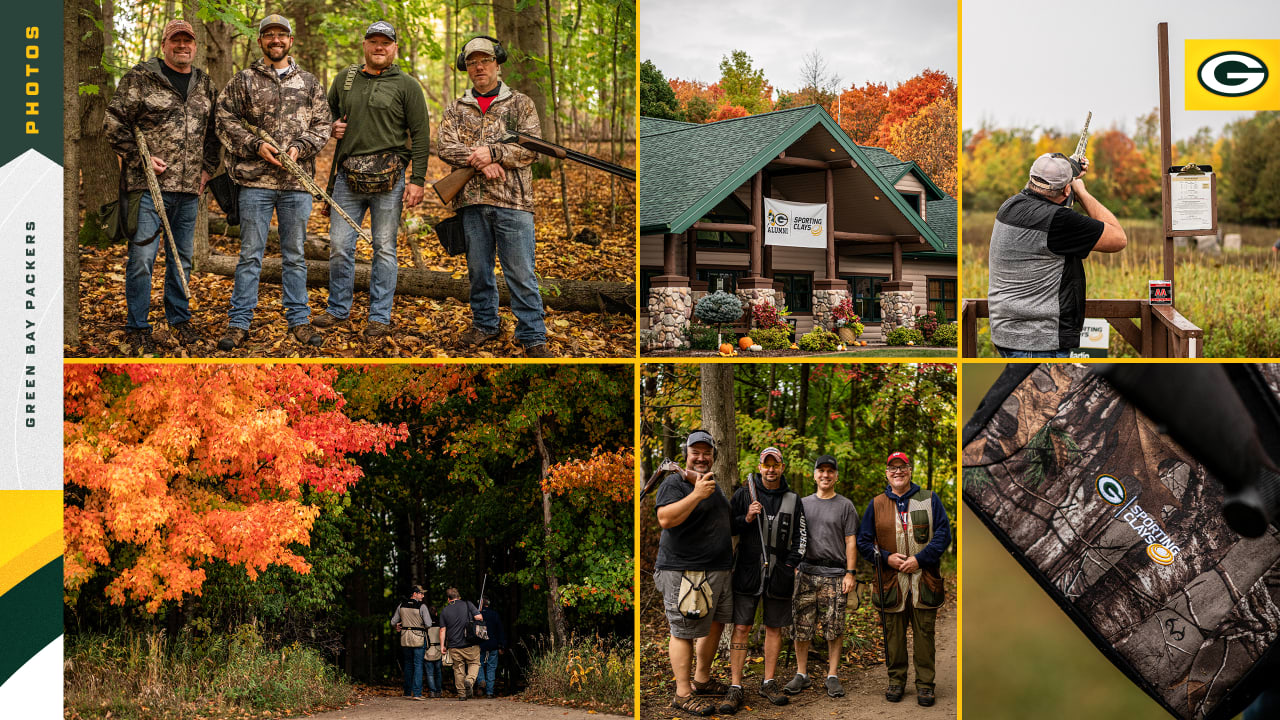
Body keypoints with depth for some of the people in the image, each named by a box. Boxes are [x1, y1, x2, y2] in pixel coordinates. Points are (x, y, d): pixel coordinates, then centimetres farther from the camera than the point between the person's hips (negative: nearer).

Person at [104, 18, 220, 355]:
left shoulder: (204, 85, 14)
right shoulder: (141, 78, -2)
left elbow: (213, 131, 23)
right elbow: (114, 122, -4)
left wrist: (207, 168, 13)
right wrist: (141, 157, -10)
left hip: (189, 189, 5)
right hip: (150, 186, -5)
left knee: (182, 258, 13)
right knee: (142, 257, -5)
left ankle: (179, 319, 27)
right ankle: (137, 328, 4)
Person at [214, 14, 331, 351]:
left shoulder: (308, 82, 11)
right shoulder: (244, 80, 6)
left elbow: (322, 124, 9)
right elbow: (225, 120, 2)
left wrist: (300, 148, -8)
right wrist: (256, 145, -11)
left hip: (297, 182, 2)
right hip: (255, 180, -2)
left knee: (295, 255, 9)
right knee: (250, 254, 1)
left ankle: (299, 320, 16)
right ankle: (239, 323, 5)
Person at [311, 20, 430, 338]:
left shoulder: (407, 86, 3)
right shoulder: (344, 80, 14)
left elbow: (420, 135, 0)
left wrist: (417, 180, -8)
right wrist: (332, 127, 4)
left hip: (388, 178, -3)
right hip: (348, 176, 3)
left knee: (384, 247, 2)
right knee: (339, 245, 3)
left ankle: (380, 316, 10)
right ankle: (338, 309, 19)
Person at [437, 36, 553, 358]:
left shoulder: (520, 104, 7)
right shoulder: (456, 109, 14)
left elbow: (531, 148, -3)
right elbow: (446, 148, 1)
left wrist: (493, 152, -16)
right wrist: (480, 160, -15)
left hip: (512, 201, -3)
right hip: (471, 201, 3)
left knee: (521, 273, -4)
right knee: (478, 269, 11)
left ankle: (533, 337, 0)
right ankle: (484, 325, 26)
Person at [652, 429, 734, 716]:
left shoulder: (713, 486, 19)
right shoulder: (674, 483, -9)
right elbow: (665, 519, -25)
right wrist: (696, 495, -30)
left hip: (718, 571, 9)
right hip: (684, 571, -9)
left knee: (716, 625, 15)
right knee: (684, 631, -6)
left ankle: (702, 679, 29)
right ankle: (683, 693, -2)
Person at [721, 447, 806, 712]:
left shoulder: (793, 500, 10)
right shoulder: (744, 494, 5)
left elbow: (800, 536, 12)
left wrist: (792, 564, 0)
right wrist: (746, 518, -10)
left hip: (779, 574, 2)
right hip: (747, 572, -2)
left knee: (774, 628, 7)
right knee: (741, 628, -6)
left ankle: (768, 683, 18)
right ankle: (735, 688, -5)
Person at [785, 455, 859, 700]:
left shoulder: (845, 506, 7)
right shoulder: (803, 503, 14)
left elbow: (850, 542, 3)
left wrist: (850, 573, -5)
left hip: (835, 574, -2)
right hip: (806, 572, 2)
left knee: (835, 628, -2)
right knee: (801, 626, 0)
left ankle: (833, 676, 5)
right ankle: (801, 674, 9)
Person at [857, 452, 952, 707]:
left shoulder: (929, 500, 6)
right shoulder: (876, 505, 10)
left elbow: (943, 533, 0)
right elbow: (863, 541, 11)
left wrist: (919, 559, -11)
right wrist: (887, 558, -7)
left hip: (924, 581, -1)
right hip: (891, 582, 1)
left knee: (924, 633, 1)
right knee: (894, 633, 6)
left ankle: (924, 684, 8)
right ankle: (896, 680, 17)